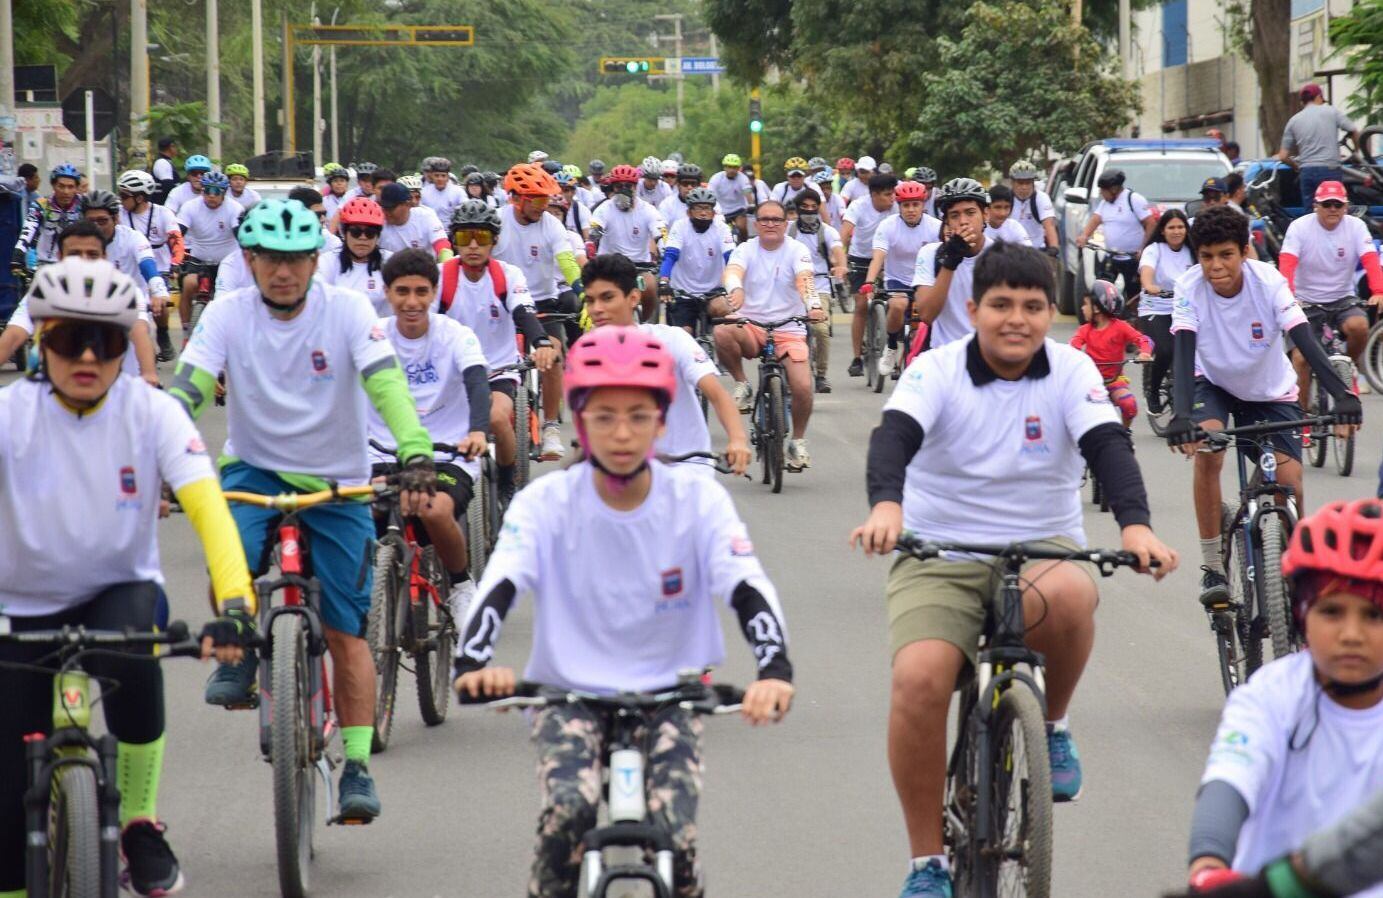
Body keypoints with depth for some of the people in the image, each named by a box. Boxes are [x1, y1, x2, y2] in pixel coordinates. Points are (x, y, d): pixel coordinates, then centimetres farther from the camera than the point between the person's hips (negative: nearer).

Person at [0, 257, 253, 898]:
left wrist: (233, 604, -41)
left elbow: (207, 506, -24)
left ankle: (140, 825, -11)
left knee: (131, 659, -35)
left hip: (121, 590, 0)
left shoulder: (152, 412, -12)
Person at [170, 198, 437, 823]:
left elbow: (388, 387, -26)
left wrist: (416, 458, -43)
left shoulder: (347, 311, -13)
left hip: (336, 482, 0)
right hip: (254, 469, 0)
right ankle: (238, 655, -1)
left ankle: (357, 767, 6)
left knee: (346, 632, -2)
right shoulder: (228, 314, -10)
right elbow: (186, 391, -19)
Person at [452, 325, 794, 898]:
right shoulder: (546, 503, -8)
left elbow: (748, 588, -19)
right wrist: (473, 666, -43)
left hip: (667, 698, 1)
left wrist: (775, 671, -40)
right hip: (569, 695, -1)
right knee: (572, 806, -29)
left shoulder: (698, 500, -7)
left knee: (674, 835, -20)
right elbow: (497, 587, -22)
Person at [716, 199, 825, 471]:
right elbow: (733, 271, -23)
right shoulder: (746, 249, -1)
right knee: (722, 333, -35)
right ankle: (742, 385, -10)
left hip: (789, 330, 0)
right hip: (751, 327, 0)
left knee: (802, 387, -19)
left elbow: (805, 279, -21)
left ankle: (798, 441, 9)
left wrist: (813, 305, -43)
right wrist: (736, 291, -47)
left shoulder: (797, 251, -2)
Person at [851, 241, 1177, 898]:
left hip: (1042, 547, 0)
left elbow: (1108, 446, -16)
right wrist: (885, 504, -46)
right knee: (919, 680, -27)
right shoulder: (936, 371, -6)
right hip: (939, 554, 0)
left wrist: (1135, 524, -37)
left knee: (1067, 596, -38)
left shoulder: (1071, 372, -2)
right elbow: (894, 436, -23)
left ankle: (1053, 726, -5)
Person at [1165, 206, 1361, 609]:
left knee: (1290, 483, -14)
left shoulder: (1269, 282, -26)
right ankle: (1212, 567, -19)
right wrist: (1180, 415, -50)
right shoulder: (1190, 288, -25)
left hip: (1270, 390, 0)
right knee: (1206, 447, -30)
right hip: (1213, 383, 0)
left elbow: (1305, 340, -35)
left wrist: (1342, 394, -50)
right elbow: (1184, 352, -33)